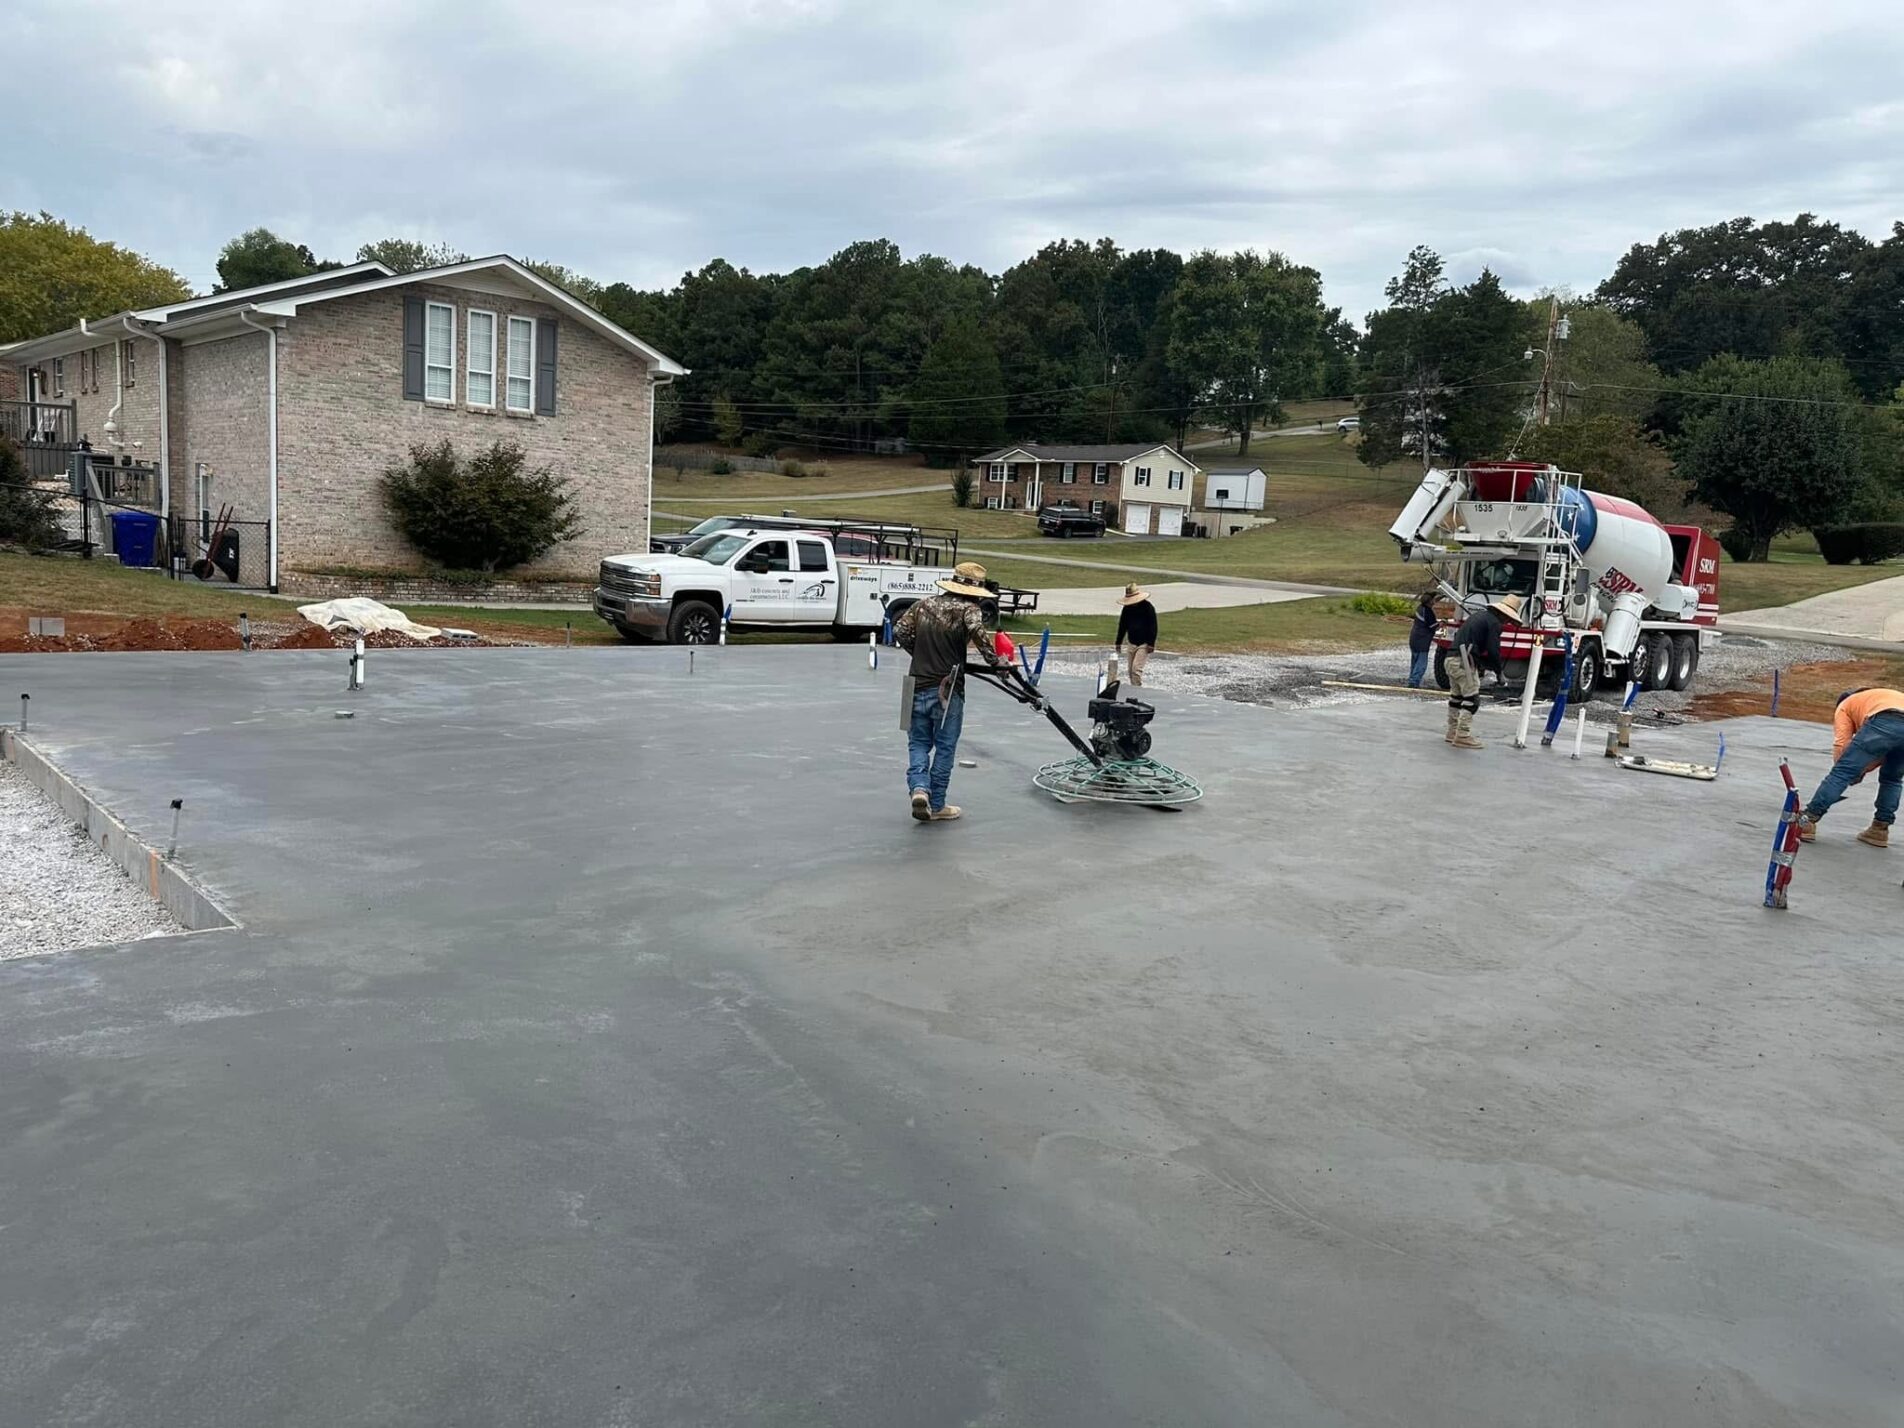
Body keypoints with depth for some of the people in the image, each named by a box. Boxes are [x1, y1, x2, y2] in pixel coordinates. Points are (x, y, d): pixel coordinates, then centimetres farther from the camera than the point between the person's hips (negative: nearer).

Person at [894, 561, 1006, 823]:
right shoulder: (968, 609, -7)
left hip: (918, 686, 4)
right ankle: (936, 806, 15)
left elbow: (899, 631, 8)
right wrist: (994, 661, -17)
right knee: (945, 748, 9)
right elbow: (978, 631, -27)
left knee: (918, 743, 15)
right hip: (948, 690, -4)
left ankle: (918, 788, -9)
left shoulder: (924, 604, 8)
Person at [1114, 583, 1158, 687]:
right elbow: (1122, 626, 13)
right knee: (1131, 670, 6)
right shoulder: (1127, 609, 5)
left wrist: (1151, 644, -17)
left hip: (1144, 644, -6)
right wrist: (1118, 643, 11)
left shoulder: (1148, 608, -11)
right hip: (1133, 643, 6)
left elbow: (1153, 627, -12)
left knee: (1136, 668, -16)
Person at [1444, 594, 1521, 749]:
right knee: (1472, 699, -7)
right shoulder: (1494, 623, -7)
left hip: (1451, 658, 9)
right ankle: (1463, 736, -10)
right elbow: (1493, 650, -11)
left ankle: (1453, 732, 25)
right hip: (1464, 662, -9)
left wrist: (1482, 664, 23)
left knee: (1456, 696, 18)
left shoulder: (1480, 614, 20)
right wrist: (1499, 672, 2)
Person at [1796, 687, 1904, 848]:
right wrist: (1862, 771, 32)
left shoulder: (1845, 705, 30)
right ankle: (1880, 829, 25)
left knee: (1842, 772, 0)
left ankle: (1807, 821, -5)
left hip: (1883, 723, -5)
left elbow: (1841, 744, 12)